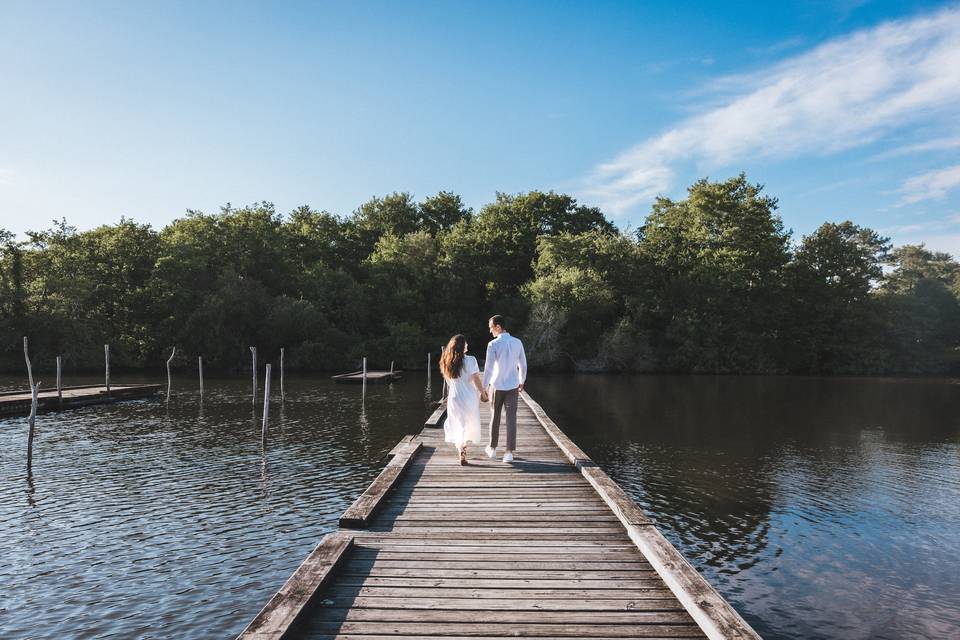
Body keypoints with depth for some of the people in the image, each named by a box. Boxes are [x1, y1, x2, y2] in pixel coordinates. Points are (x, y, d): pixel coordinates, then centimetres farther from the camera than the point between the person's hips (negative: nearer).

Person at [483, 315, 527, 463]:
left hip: (497, 385, -2)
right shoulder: (517, 343, 0)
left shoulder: (493, 344, -12)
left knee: (495, 417, 14)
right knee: (511, 418, 2)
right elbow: (523, 365, 7)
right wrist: (521, 382, 22)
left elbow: (488, 368, -15)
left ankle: (492, 448, 28)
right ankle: (509, 452, -3)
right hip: (512, 386, 2)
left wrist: (483, 388, -9)